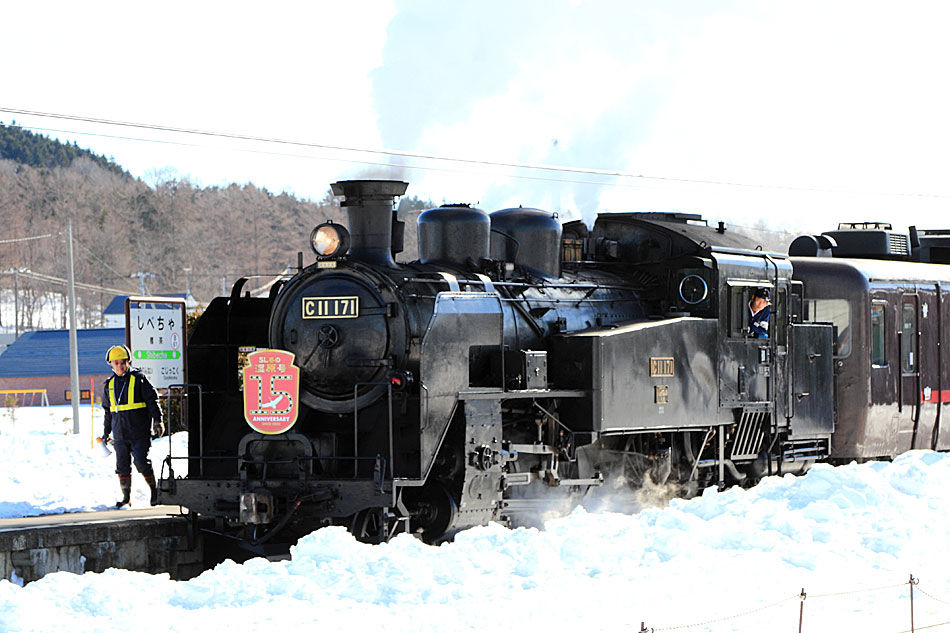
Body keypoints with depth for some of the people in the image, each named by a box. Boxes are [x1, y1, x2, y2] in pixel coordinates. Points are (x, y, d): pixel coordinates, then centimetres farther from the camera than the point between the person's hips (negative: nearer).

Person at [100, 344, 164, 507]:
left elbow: (152, 400, -3)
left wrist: (157, 421, -10)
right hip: (120, 435, 5)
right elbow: (108, 410, 22)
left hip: (139, 432, -4)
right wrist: (106, 432, 23)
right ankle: (126, 496, 14)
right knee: (122, 466, 3)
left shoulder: (139, 379, -2)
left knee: (142, 463, -10)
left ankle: (154, 490, 8)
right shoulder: (109, 384, 12)